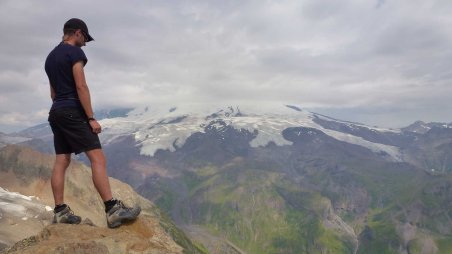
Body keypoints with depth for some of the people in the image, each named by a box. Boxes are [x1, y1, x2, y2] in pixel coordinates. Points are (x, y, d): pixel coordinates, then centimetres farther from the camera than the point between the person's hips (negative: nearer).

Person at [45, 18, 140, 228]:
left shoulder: (50, 57, 22)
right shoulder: (75, 52, -7)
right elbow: (81, 87, -16)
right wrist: (91, 118, -17)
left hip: (56, 111, 10)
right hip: (72, 111, -10)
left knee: (61, 161, 9)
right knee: (97, 158, -14)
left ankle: (60, 211, 11)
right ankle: (112, 210, -17)